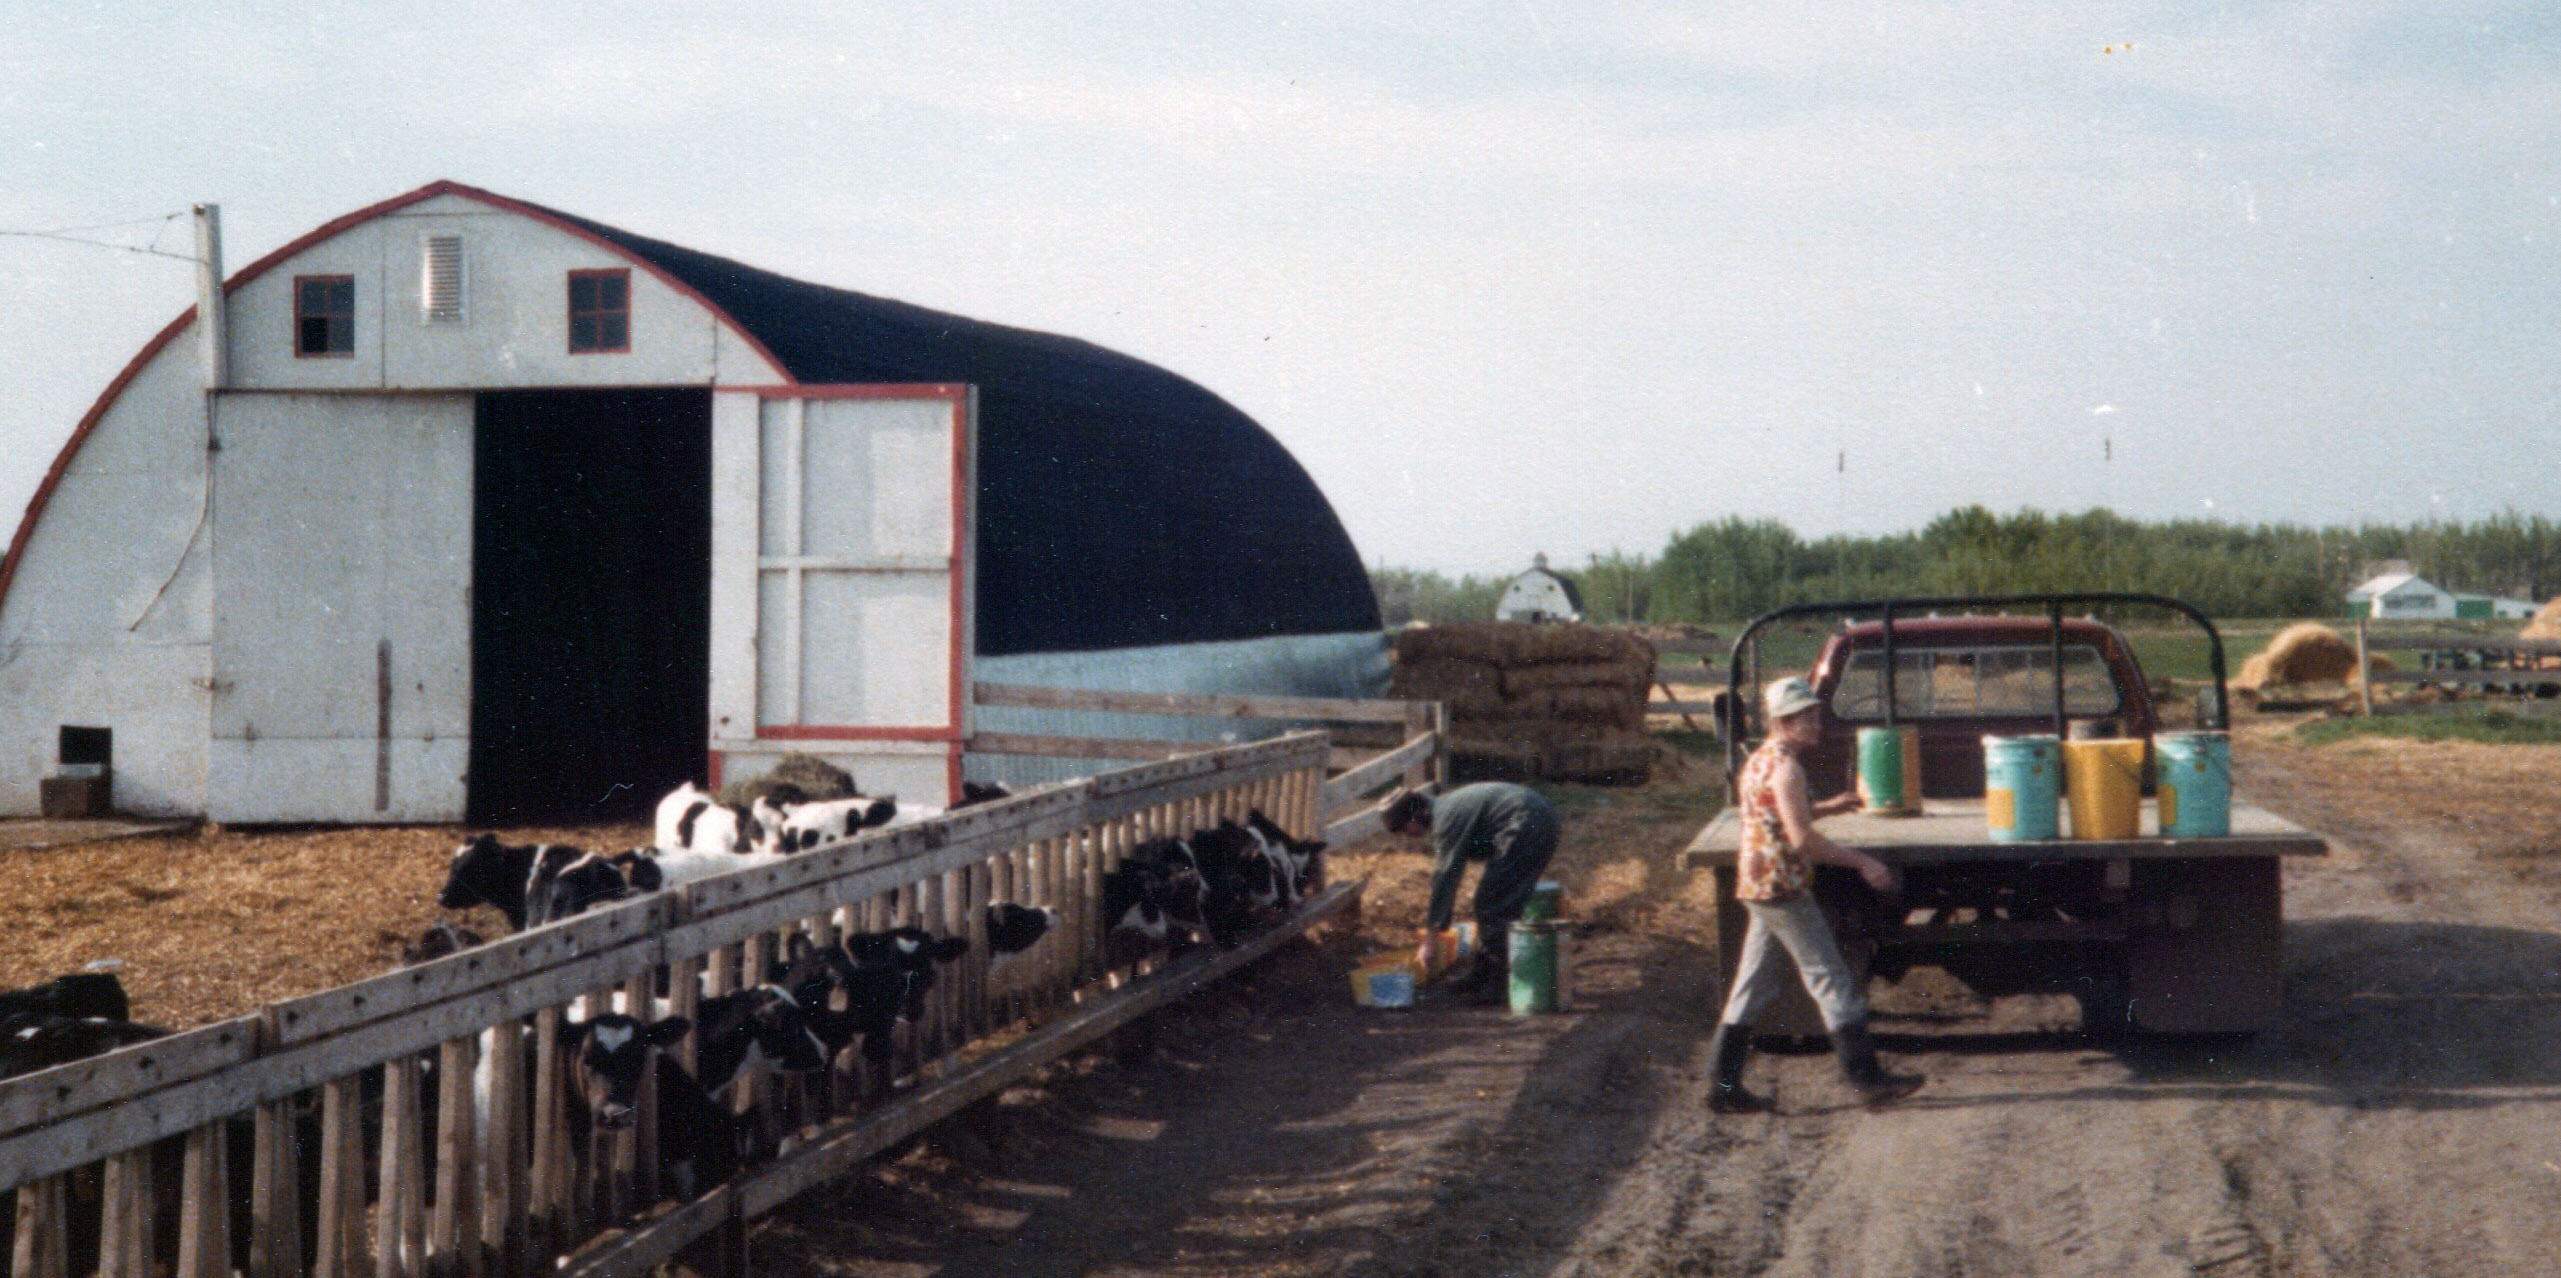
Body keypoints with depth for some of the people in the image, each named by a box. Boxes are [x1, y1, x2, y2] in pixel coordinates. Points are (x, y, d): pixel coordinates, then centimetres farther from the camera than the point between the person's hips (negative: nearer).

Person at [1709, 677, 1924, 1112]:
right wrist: (1861, 862, -16)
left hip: (1758, 886, 10)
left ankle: (1726, 1086, 10)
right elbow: (1802, 839, -22)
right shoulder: (1785, 766, -16)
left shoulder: (1761, 759, 16)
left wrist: (1826, 808, 22)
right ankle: (1866, 1078, -1)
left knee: (1752, 986, 10)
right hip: (1783, 887, -10)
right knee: (1830, 978, -4)